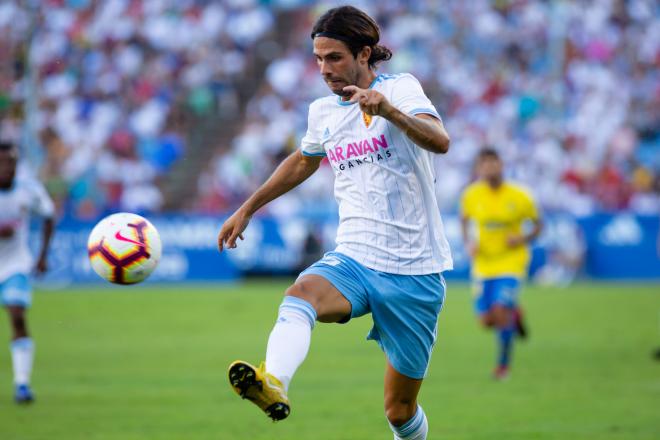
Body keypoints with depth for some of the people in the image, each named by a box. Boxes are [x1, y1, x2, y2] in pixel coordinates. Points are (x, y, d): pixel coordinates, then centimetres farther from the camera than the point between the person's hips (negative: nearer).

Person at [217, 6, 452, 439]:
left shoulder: (400, 88, -6)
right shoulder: (323, 112, 10)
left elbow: (439, 141, -25)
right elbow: (304, 161, 33)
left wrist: (388, 110, -43)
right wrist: (247, 209, 34)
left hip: (414, 273, -3)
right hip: (354, 259, 3)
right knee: (301, 294, -34)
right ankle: (273, 383, -59)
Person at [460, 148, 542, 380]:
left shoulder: (519, 197, -11)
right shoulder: (471, 195, -5)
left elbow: (537, 224, 2)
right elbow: (465, 219, 14)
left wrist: (524, 239, -17)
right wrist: (468, 242, -3)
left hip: (511, 262, -3)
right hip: (483, 263, 3)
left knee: (500, 311, -19)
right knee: (487, 320, 1)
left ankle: (504, 363, 2)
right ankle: (514, 315, 37)